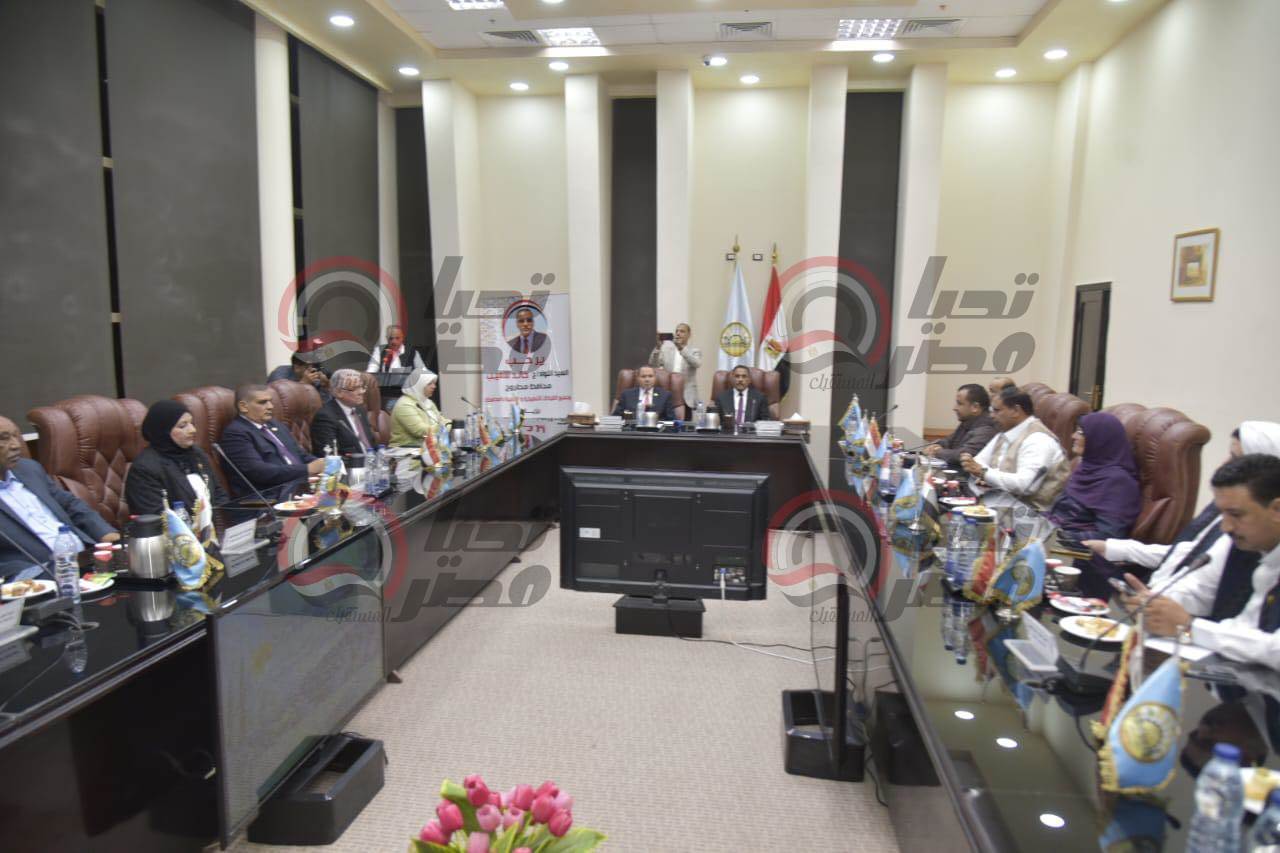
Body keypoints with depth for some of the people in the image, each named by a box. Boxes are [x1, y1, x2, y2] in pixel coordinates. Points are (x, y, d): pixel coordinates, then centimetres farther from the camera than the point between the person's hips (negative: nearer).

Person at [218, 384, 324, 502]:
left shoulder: (275, 425, 21)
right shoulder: (235, 433, -5)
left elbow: (301, 456, 20)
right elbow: (258, 472, -17)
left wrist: (321, 463, -3)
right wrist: (308, 469, -17)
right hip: (272, 498, -8)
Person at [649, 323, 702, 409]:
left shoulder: (695, 351, 8)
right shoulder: (666, 348, 12)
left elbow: (697, 364, -15)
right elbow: (653, 365, 0)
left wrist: (682, 348, -28)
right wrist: (658, 347, -16)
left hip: (687, 398, -1)